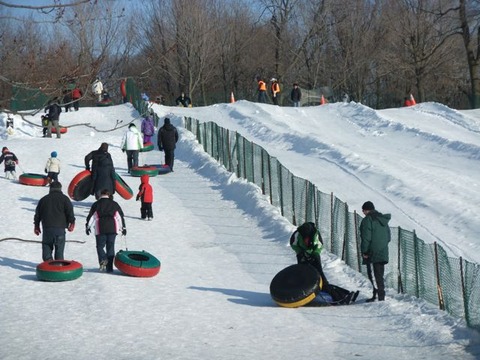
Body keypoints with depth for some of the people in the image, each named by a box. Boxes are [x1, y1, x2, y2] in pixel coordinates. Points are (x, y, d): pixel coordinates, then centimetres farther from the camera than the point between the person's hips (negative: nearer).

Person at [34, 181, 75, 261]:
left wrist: (36, 225, 24)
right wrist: (72, 222, -2)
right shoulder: (64, 198, 5)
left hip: (47, 228, 2)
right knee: (59, 249, 4)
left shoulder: (43, 199, 15)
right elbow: (70, 211, -6)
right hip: (60, 228, -2)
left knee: (47, 247, 6)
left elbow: (37, 213, 17)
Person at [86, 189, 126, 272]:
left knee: (100, 246, 10)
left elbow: (91, 216, 5)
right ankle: (109, 268, 4)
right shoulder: (114, 204, 11)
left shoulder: (96, 204, 6)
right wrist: (123, 227, 20)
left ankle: (103, 259, -18)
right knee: (110, 247, 6)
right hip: (112, 229, 2)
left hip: (100, 229, -1)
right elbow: (121, 216, 13)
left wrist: (88, 227, 13)